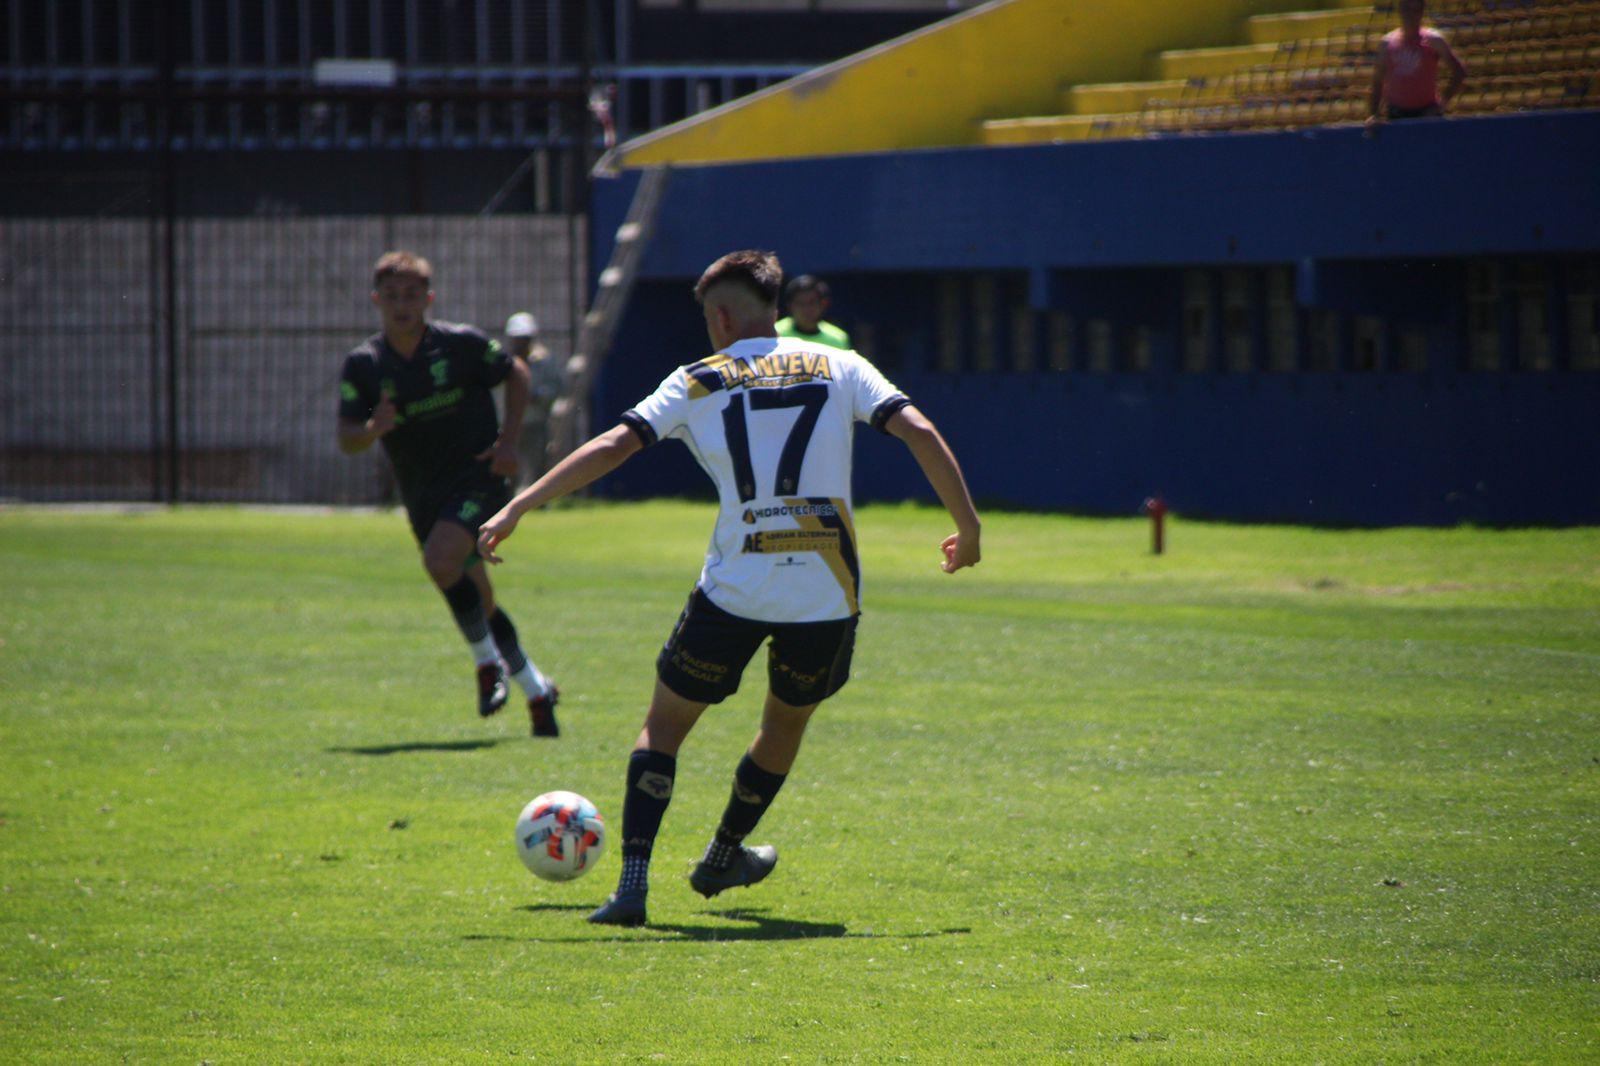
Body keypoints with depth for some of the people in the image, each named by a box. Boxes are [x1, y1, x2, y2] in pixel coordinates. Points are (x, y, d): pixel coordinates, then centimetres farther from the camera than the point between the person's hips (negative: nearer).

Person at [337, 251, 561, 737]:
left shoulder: (461, 344, -9)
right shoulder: (362, 365, -3)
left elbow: (516, 374, 6)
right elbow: (346, 441, -7)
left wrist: (508, 440, -5)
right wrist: (373, 429, -30)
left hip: (478, 479, -5)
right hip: (424, 496, 5)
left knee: (441, 561, -29)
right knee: (477, 602, 11)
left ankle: (489, 663, -11)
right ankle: (537, 691, 30)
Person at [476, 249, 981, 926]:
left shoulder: (697, 382, 6)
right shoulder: (838, 368, 10)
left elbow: (613, 446, -3)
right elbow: (919, 433, 0)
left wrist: (516, 509, -2)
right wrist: (967, 527, 6)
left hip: (734, 589, -2)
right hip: (828, 592, 2)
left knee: (664, 724, 13)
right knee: (788, 720, 27)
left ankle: (633, 883, -3)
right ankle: (722, 858, 44)